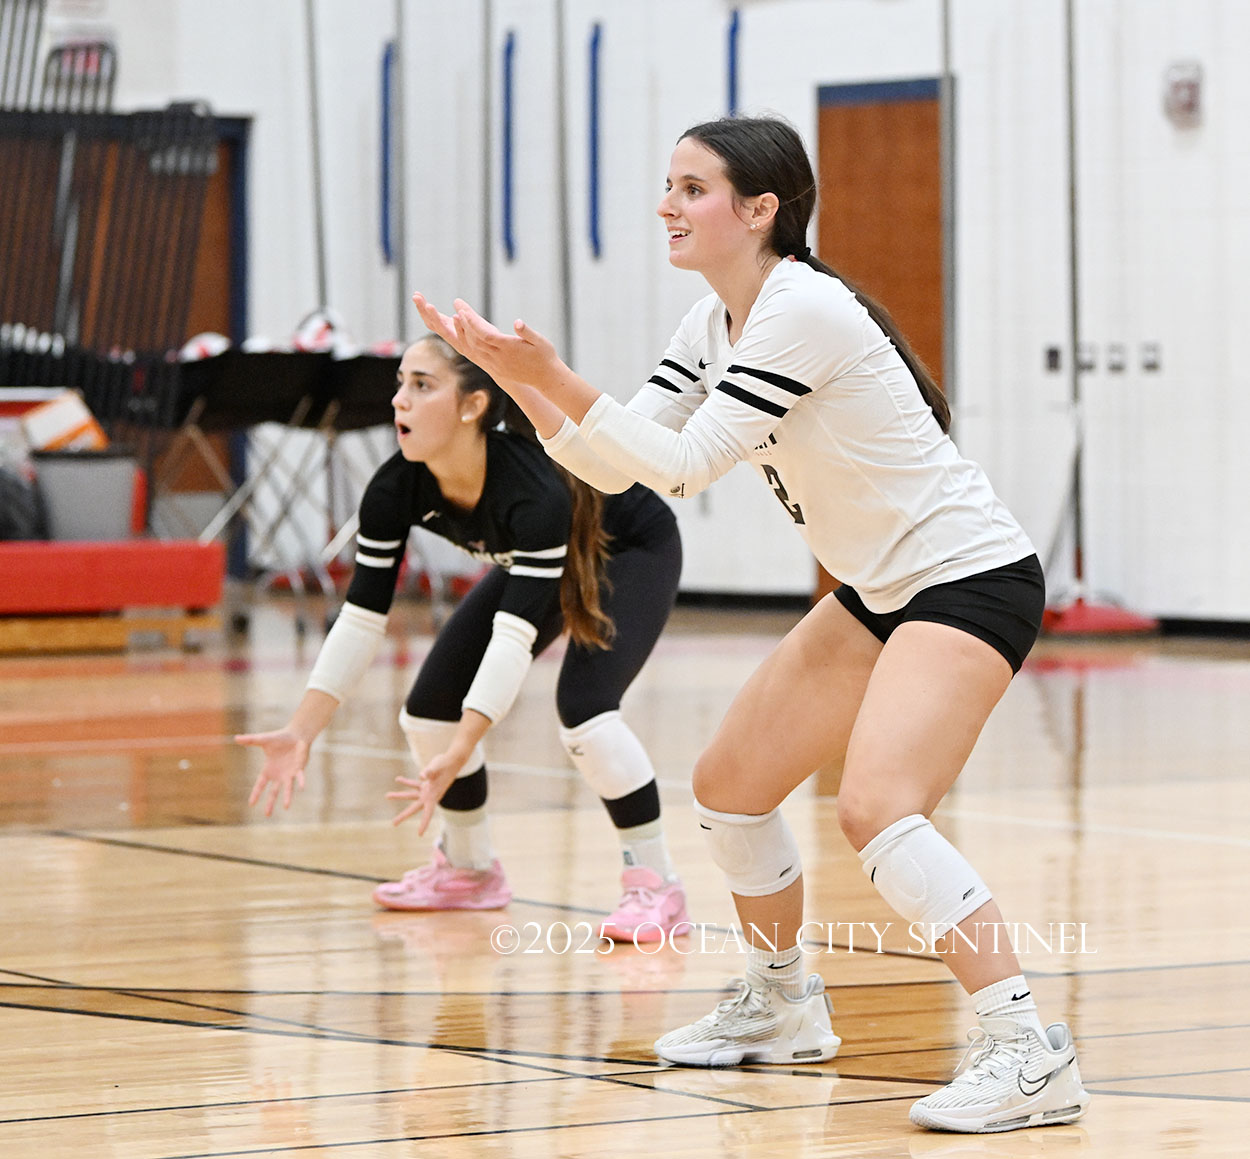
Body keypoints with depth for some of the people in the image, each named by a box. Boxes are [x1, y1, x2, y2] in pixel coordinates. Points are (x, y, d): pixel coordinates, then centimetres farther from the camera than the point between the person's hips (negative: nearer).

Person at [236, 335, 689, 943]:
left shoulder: (534, 488, -42)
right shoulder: (397, 489, -24)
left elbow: (517, 632, -46)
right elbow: (362, 616, -19)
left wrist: (458, 756, -54)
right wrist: (301, 732, -28)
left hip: (632, 552, -7)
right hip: (539, 563, 7)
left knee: (583, 704, -29)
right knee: (432, 707, -1)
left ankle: (655, 884, -13)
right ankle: (469, 869, 23)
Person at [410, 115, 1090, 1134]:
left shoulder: (802, 308, -21)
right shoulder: (714, 325, 7)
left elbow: (688, 464, -24)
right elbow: (615, 466, 7)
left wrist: (556, 379, -28)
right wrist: (519, 381, -7)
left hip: (971, 579, -10)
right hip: (879, 590, 10)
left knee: (876, 809, -26)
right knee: (729, 787, 13)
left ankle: (1030, 1051, -25)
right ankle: (783, 1006, 34)